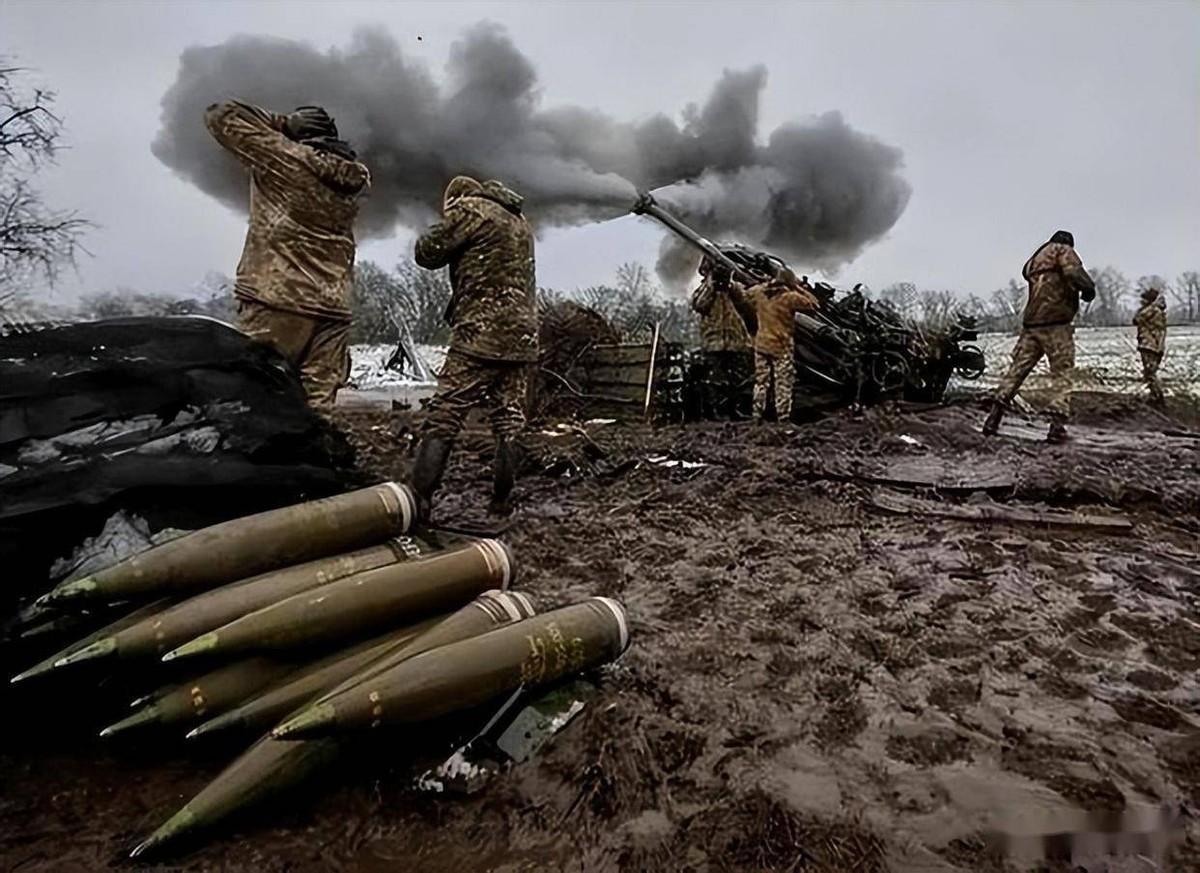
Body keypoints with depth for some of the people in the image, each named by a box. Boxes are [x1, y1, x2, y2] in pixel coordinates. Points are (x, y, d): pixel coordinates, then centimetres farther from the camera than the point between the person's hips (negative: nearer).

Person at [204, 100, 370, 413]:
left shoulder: (286, 158, 1)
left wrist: (283, 123, 12)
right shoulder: (353, 179, 13)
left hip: (276, 301, -5)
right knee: (318, 406, 1)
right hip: (332, 309, 5)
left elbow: (221, 115, 10)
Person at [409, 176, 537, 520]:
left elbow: (427, 253, 2)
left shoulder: (471, 209, 0)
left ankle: (420, 501, -7)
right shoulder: (521, 221, 22)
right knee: (509, 423, 9)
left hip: (481, 335, -7)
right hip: (522, 336, 7)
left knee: (442, 420, -5)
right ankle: (500, 502, 13)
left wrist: (447, 228, 19)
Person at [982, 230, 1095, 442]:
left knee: (1017, 369, 9)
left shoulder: (1034, 260, 23)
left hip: (1031, 324, 6)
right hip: (1056, 324, -6)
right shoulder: (1062, 249, 2)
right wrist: (1089, 288, 0)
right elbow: (1074, 272, -16)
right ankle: (1057, 425, -8)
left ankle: (993, 417, 6)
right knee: (1062, 373, -1)